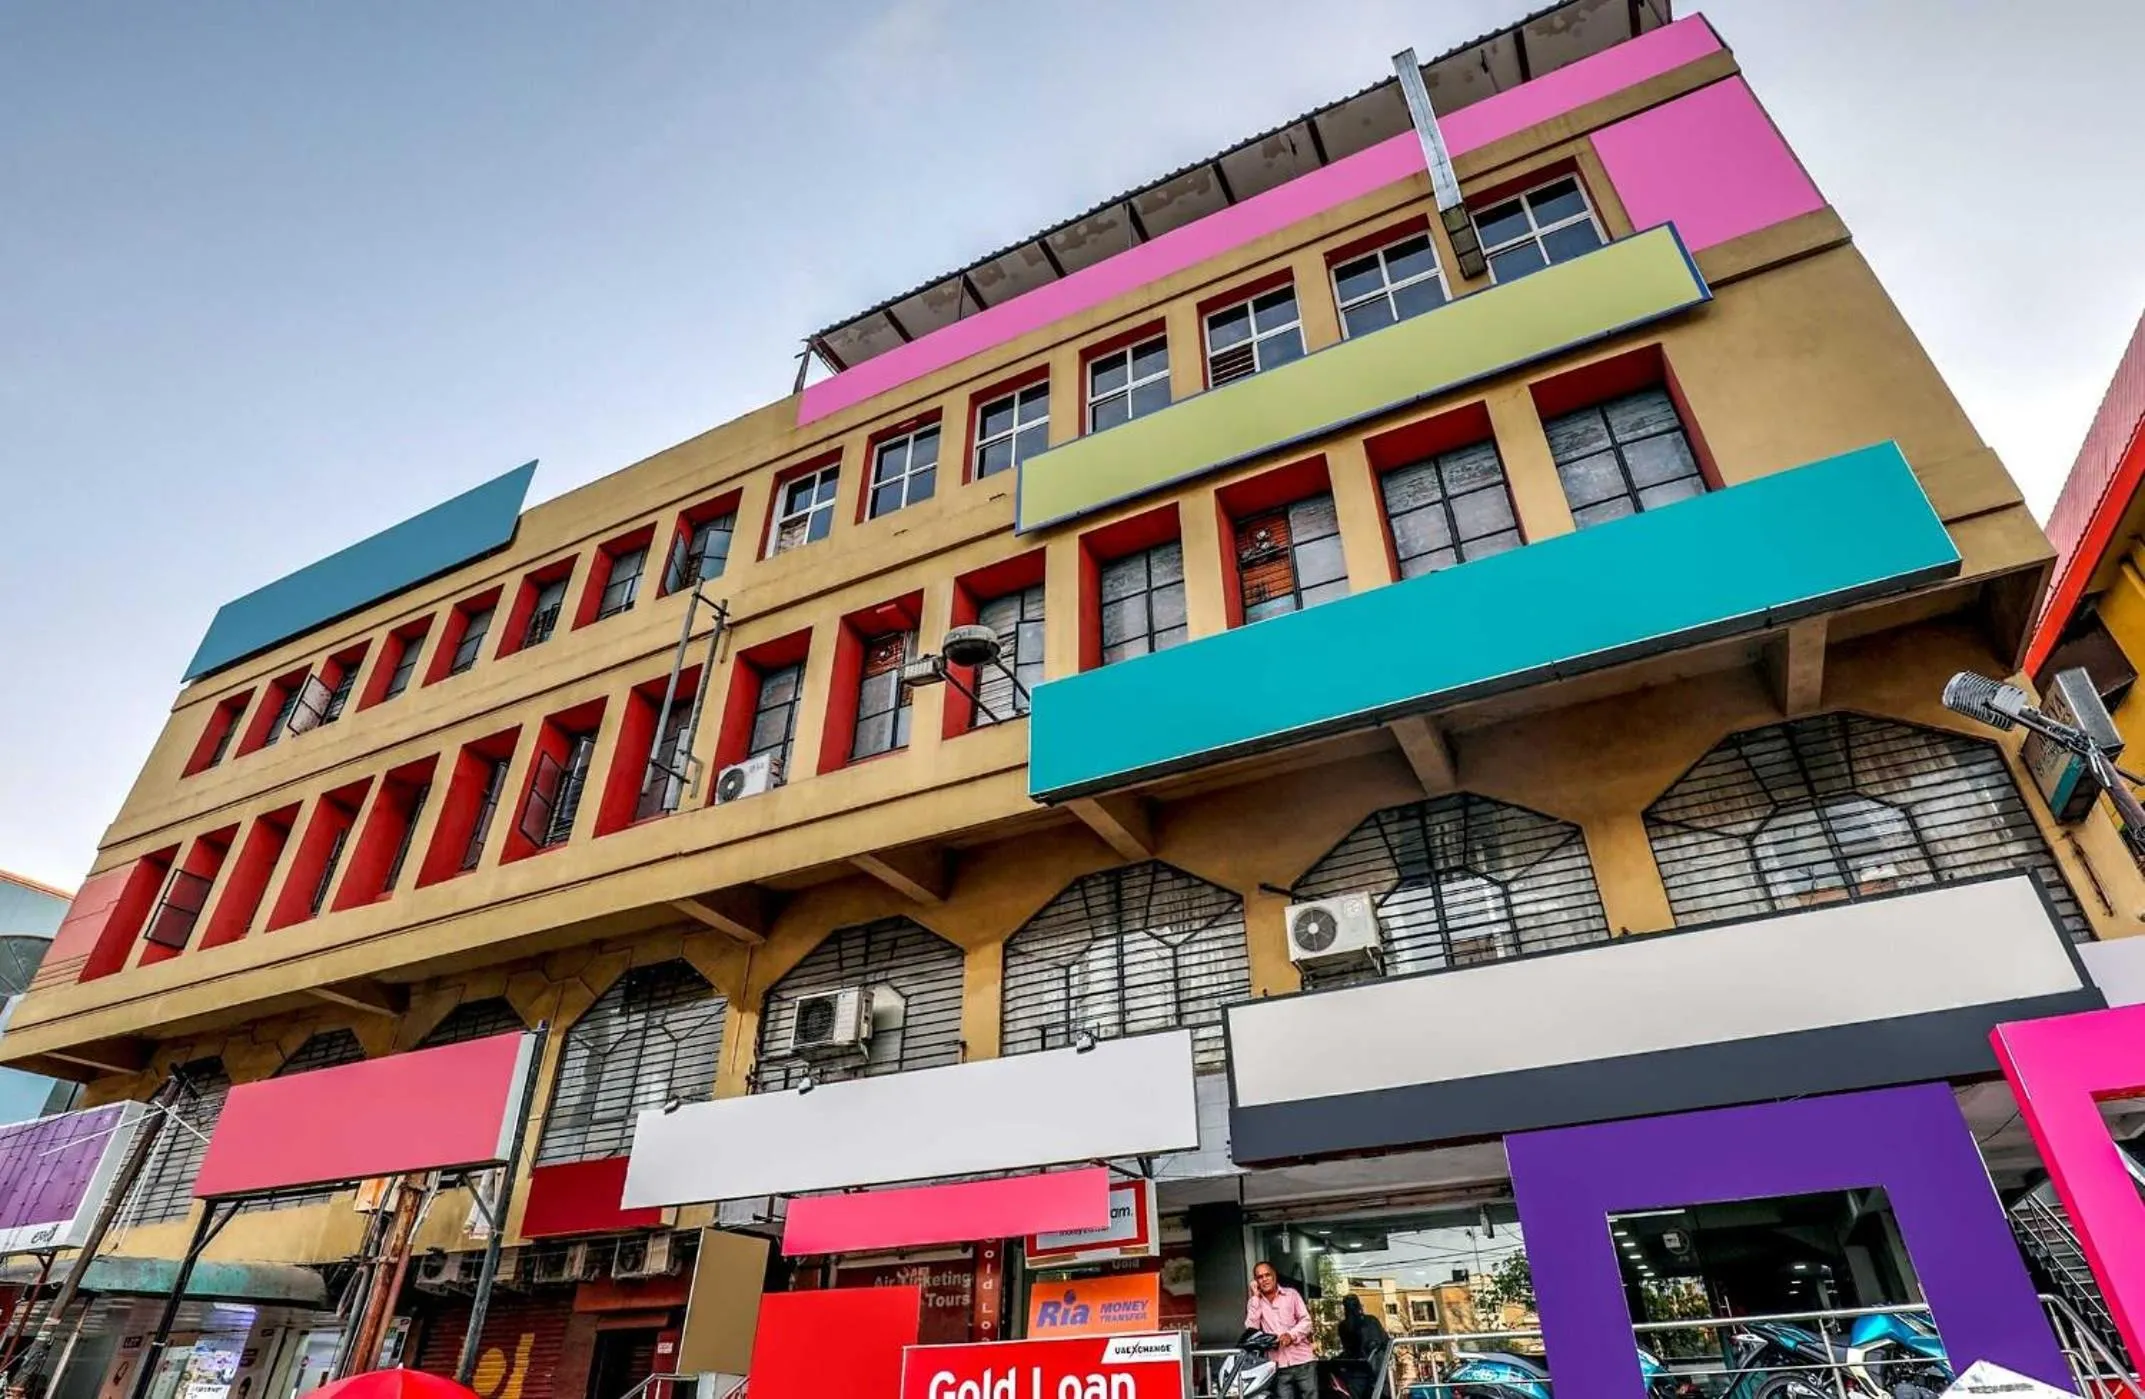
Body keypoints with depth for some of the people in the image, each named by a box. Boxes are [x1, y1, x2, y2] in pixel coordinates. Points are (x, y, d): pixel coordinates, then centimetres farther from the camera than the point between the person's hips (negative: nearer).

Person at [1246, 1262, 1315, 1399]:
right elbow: (1251, 1327, -7)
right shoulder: (1255, 1302, 8)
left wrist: (1291, 1335, -18)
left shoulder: (1291, 1294, 7)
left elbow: (1306, 1321, 0)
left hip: (1302, 1361, 0)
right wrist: (1255, 1296, -8)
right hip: (1279, 1366, 0)